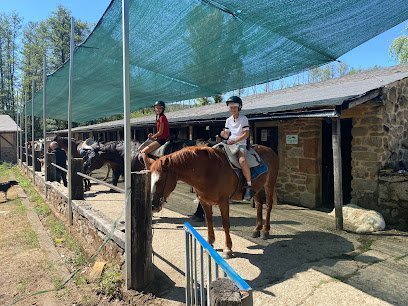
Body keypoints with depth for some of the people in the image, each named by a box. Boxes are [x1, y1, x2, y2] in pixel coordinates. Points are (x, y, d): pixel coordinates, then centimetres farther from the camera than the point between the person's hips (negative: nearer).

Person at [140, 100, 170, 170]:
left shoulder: (162, 117, -13)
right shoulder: (158, 117, 15)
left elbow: (160, 132, -15)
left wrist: (152, 137, -3)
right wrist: (153, 135, 2)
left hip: (162, 140, -10)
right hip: (160, 139, 10)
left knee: (143, 152, -15)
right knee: (142, 152, 14)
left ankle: (148, 169, -14)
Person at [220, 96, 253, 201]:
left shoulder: (244, 119, 0)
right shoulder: (228, 120, 16)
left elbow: (246, 134, -8)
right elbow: (226, 135, 15)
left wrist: (235, 141, -19)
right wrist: (223, 134, -9)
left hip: (240, 144, -6)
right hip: (229, 144, 6)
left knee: (242, 160, -35)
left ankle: (249, 185, -27)